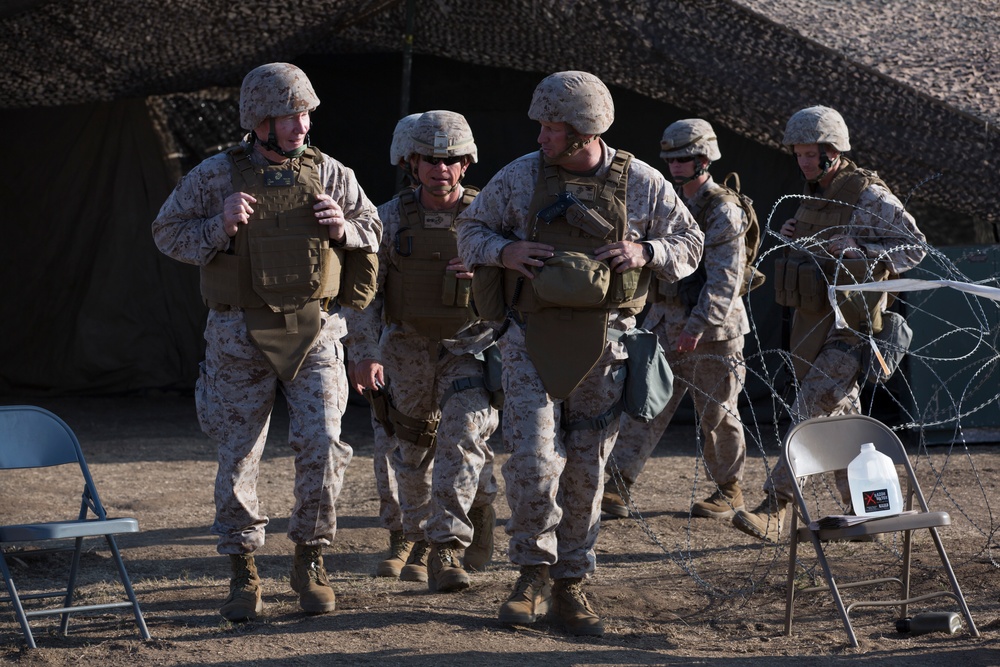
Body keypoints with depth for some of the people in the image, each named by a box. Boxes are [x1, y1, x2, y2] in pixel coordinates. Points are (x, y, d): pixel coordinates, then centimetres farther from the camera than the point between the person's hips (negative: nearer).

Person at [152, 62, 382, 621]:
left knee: (322, 445, -10)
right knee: (239, 455, 3)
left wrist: (345, 228, -9)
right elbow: (168, 233, 1)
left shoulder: (330, 174, 4)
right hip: (241, 337, -1)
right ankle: (244, 574, 15)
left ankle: (311, 561, 9)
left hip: (315, 333, 1)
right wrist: (218, 227, -16)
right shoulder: (216, 176, -2)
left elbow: (373, 230, 14)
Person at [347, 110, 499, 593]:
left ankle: (448, 547, -28)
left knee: (463, 431, -24)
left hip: (470, 345, -2)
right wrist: (366, 353, -13)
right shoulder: (390, 219, -3)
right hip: (408, 348, 2)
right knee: (413, 451, 14)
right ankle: (421, 537, 38)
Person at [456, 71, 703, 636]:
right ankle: (534, 573, 6)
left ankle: (570, 585, 18)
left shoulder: (641, 183, 0)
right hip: (532, 339, -1)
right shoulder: (520, 177, 1)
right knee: (533, 459, -13)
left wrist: (646, 253, -11)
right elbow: (472, 228, 12)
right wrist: (504, 251, -9)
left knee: (587, 468, 5)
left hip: (603, 345, 1)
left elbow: (690, 243, 10)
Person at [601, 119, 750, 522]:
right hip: (670, 324, 7)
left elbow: (725, 277, -19)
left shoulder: (722, 209, -12)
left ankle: (730, 491, 18)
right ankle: (617, 487, -5)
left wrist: (700, 323, -26)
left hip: (713, 330, -7)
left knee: (717, 414, 3)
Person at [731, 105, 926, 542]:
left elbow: (916, 246, -13)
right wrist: (797, 240, 5)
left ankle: (775, 508, -21)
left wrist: (858, 251, -25)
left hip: (849, 329, -9)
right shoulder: (814, 194, 13)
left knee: (810, 412, -18)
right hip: (810, 325, 9)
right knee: (839, 417, 13)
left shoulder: (869, 196, -11)